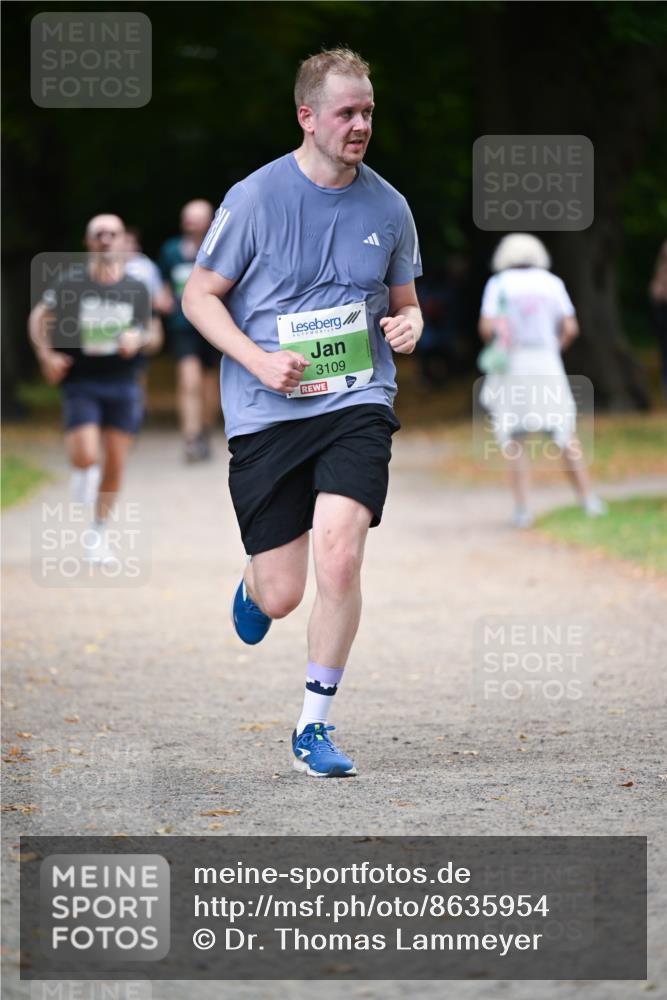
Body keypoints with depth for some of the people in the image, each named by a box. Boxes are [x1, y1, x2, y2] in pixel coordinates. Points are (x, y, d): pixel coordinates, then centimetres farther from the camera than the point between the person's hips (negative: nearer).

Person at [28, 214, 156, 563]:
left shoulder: (136, 289, 3)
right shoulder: (71, 283, -4)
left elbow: (150, 336, 13)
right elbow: (38, 318, 8)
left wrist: (138, 339, -11)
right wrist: (47, 357, -5)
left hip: (123, 386, 3)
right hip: (81, 384, -3)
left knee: (114, 465, 4)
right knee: (86, 458, -17)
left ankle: (98, 535, 21)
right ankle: (81, 482, 22)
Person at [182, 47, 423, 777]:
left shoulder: (388, 207, 4)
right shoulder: (254, 198, -6)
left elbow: (404, 302, 19)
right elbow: (199, 295, 1)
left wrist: (409, 327, -5)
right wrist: (259, 360, -13)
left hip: (357, 406, 1)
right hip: (265, 415, -1)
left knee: (339, 559, -19)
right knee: (282, 594, 0)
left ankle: (314, 726, -3)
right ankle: (252, 588, 42)